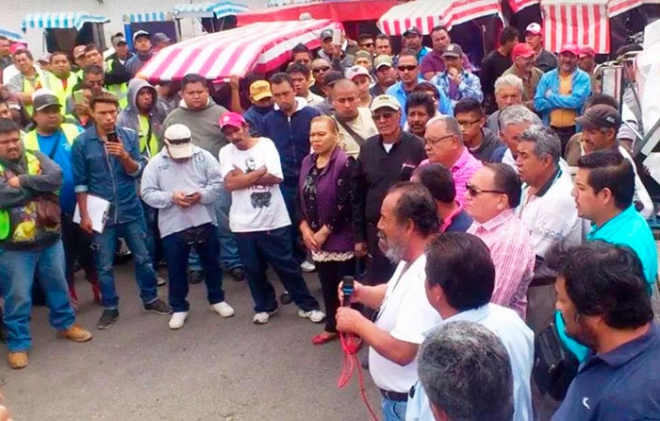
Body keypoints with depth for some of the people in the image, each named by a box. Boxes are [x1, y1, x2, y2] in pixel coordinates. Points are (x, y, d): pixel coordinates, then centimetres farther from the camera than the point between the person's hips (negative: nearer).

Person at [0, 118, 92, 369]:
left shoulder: (36, 158, 2)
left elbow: (56, 177, -15)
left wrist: (22, 181, -19)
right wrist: (38, 186, -14)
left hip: (50, 239, 4)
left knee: (58, 286, 19)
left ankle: (65, 324, 39)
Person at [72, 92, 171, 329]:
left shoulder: (129, 136, -3)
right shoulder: (82, 142, -7)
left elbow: (137, 172, -4)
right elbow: (80, 182, -4)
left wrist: (124, 156, -23)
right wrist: (84, 215, -7)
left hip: (131, 210, 2)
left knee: (143, 258, 13)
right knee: (104, 264, 8)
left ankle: (150, 299, 30)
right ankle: (110, 307, 24)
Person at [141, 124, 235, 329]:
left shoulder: (204, 157, -2)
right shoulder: (155, 164, -2)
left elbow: (218, 183, -4)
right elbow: (147, 193, -6)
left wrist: (200, 195, -20)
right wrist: (171, 197, -20)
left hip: (204, 222, 1)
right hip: (173, 226, 0)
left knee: (212, 264, 14)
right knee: (176, 269, 9)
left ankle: (217, 299, 33)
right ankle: (179, 308, 24)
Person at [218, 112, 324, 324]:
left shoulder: (265, 144, -4)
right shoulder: (226, 152, 2)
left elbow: (276, 177, -16)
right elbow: (230, 184, -12)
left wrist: (243, 177, -10)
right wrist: (260, 171, -11)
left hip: (274, 219, -2)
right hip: (244, 223, 3)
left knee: (287, 266, 6)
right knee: (253, 269, 14)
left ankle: (307, 305, 20)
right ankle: (265, 305, 34)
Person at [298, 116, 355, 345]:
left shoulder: (345, 163, -14)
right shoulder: (307, 162, 9)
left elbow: (345, 203, -19)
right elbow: (301, 198, 10)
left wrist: (324, 232, -14)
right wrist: (305, 229, -2)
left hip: (341, 238, -6)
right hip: (316, 237, 7)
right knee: (327, 283, 17)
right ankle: (332, 327, 32)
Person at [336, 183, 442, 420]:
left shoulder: (425, 278, -32)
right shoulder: (411, 259, 1)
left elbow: (401, 351, -35)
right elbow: (395, 295, 16)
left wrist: (357, 323, -21)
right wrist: (362, 293, -3)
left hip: (407, 401, -9)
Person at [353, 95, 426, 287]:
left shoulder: (417, 146, -7)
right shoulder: (367, 148, 6)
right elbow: (359, 194, 9)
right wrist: (359, 235, 8)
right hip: (375, 231, 4)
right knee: (376, 285, 12)